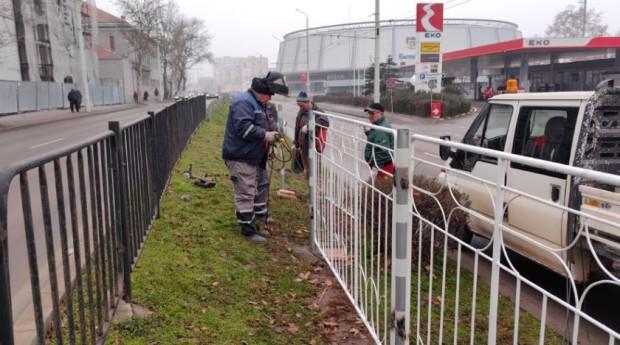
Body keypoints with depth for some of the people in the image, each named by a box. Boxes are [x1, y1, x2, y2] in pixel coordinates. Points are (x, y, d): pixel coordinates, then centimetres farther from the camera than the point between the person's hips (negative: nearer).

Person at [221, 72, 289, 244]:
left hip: (251, 157, 11)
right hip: (240, 157, -11)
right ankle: (248, 230, 2)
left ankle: (253, 225, 27)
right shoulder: (244, 102, -16)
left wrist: (270, 134, 11)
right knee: (245, 195, -5)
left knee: (250, 194, 17)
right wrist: (265, 135, -21)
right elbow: (243, 128, -27)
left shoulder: (258, 104, 18)